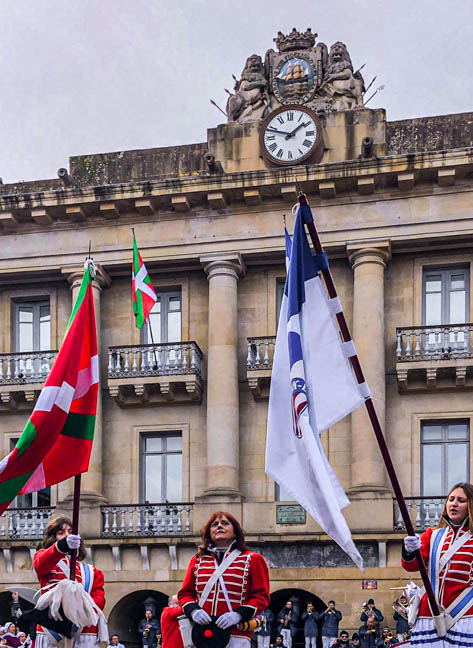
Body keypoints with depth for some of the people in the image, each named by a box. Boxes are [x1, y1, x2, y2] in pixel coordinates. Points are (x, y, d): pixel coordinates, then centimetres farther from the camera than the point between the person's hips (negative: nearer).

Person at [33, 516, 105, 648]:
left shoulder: (91, 572, 24)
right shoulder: (43, 557, 18)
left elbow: (99, 599, 9)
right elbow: (40, 564, -7)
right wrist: (62, 546, -30)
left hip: (84, 635, 2)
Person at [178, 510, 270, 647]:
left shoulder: (252, 560, 9)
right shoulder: (197, 560, 18)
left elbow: (261, 596, 3)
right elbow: (185, 593, 18)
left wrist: (239, 615, -13)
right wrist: (193, 610, -5)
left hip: (236, 636, -2)